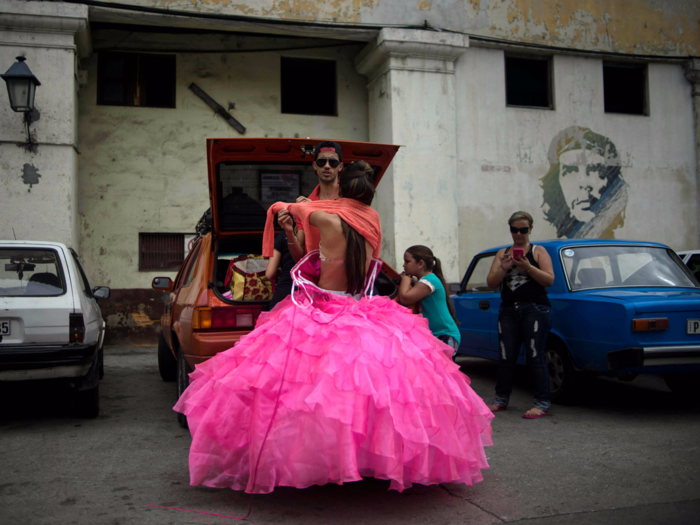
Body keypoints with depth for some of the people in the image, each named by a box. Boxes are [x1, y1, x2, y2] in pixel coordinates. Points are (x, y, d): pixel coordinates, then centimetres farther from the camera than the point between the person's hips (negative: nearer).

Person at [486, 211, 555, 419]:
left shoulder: (538, 251, 4)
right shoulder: (502, 253, 13)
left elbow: (550, 279, -7)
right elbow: (491, 282, 5)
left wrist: (528, 267, -19)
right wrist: (504, 268, -12)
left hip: (535, 309, -4)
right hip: (508, 310, 4)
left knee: (535, 357, -5)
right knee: (506, 357, 6)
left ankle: (542, 404, 0)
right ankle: (501, 400, 17)